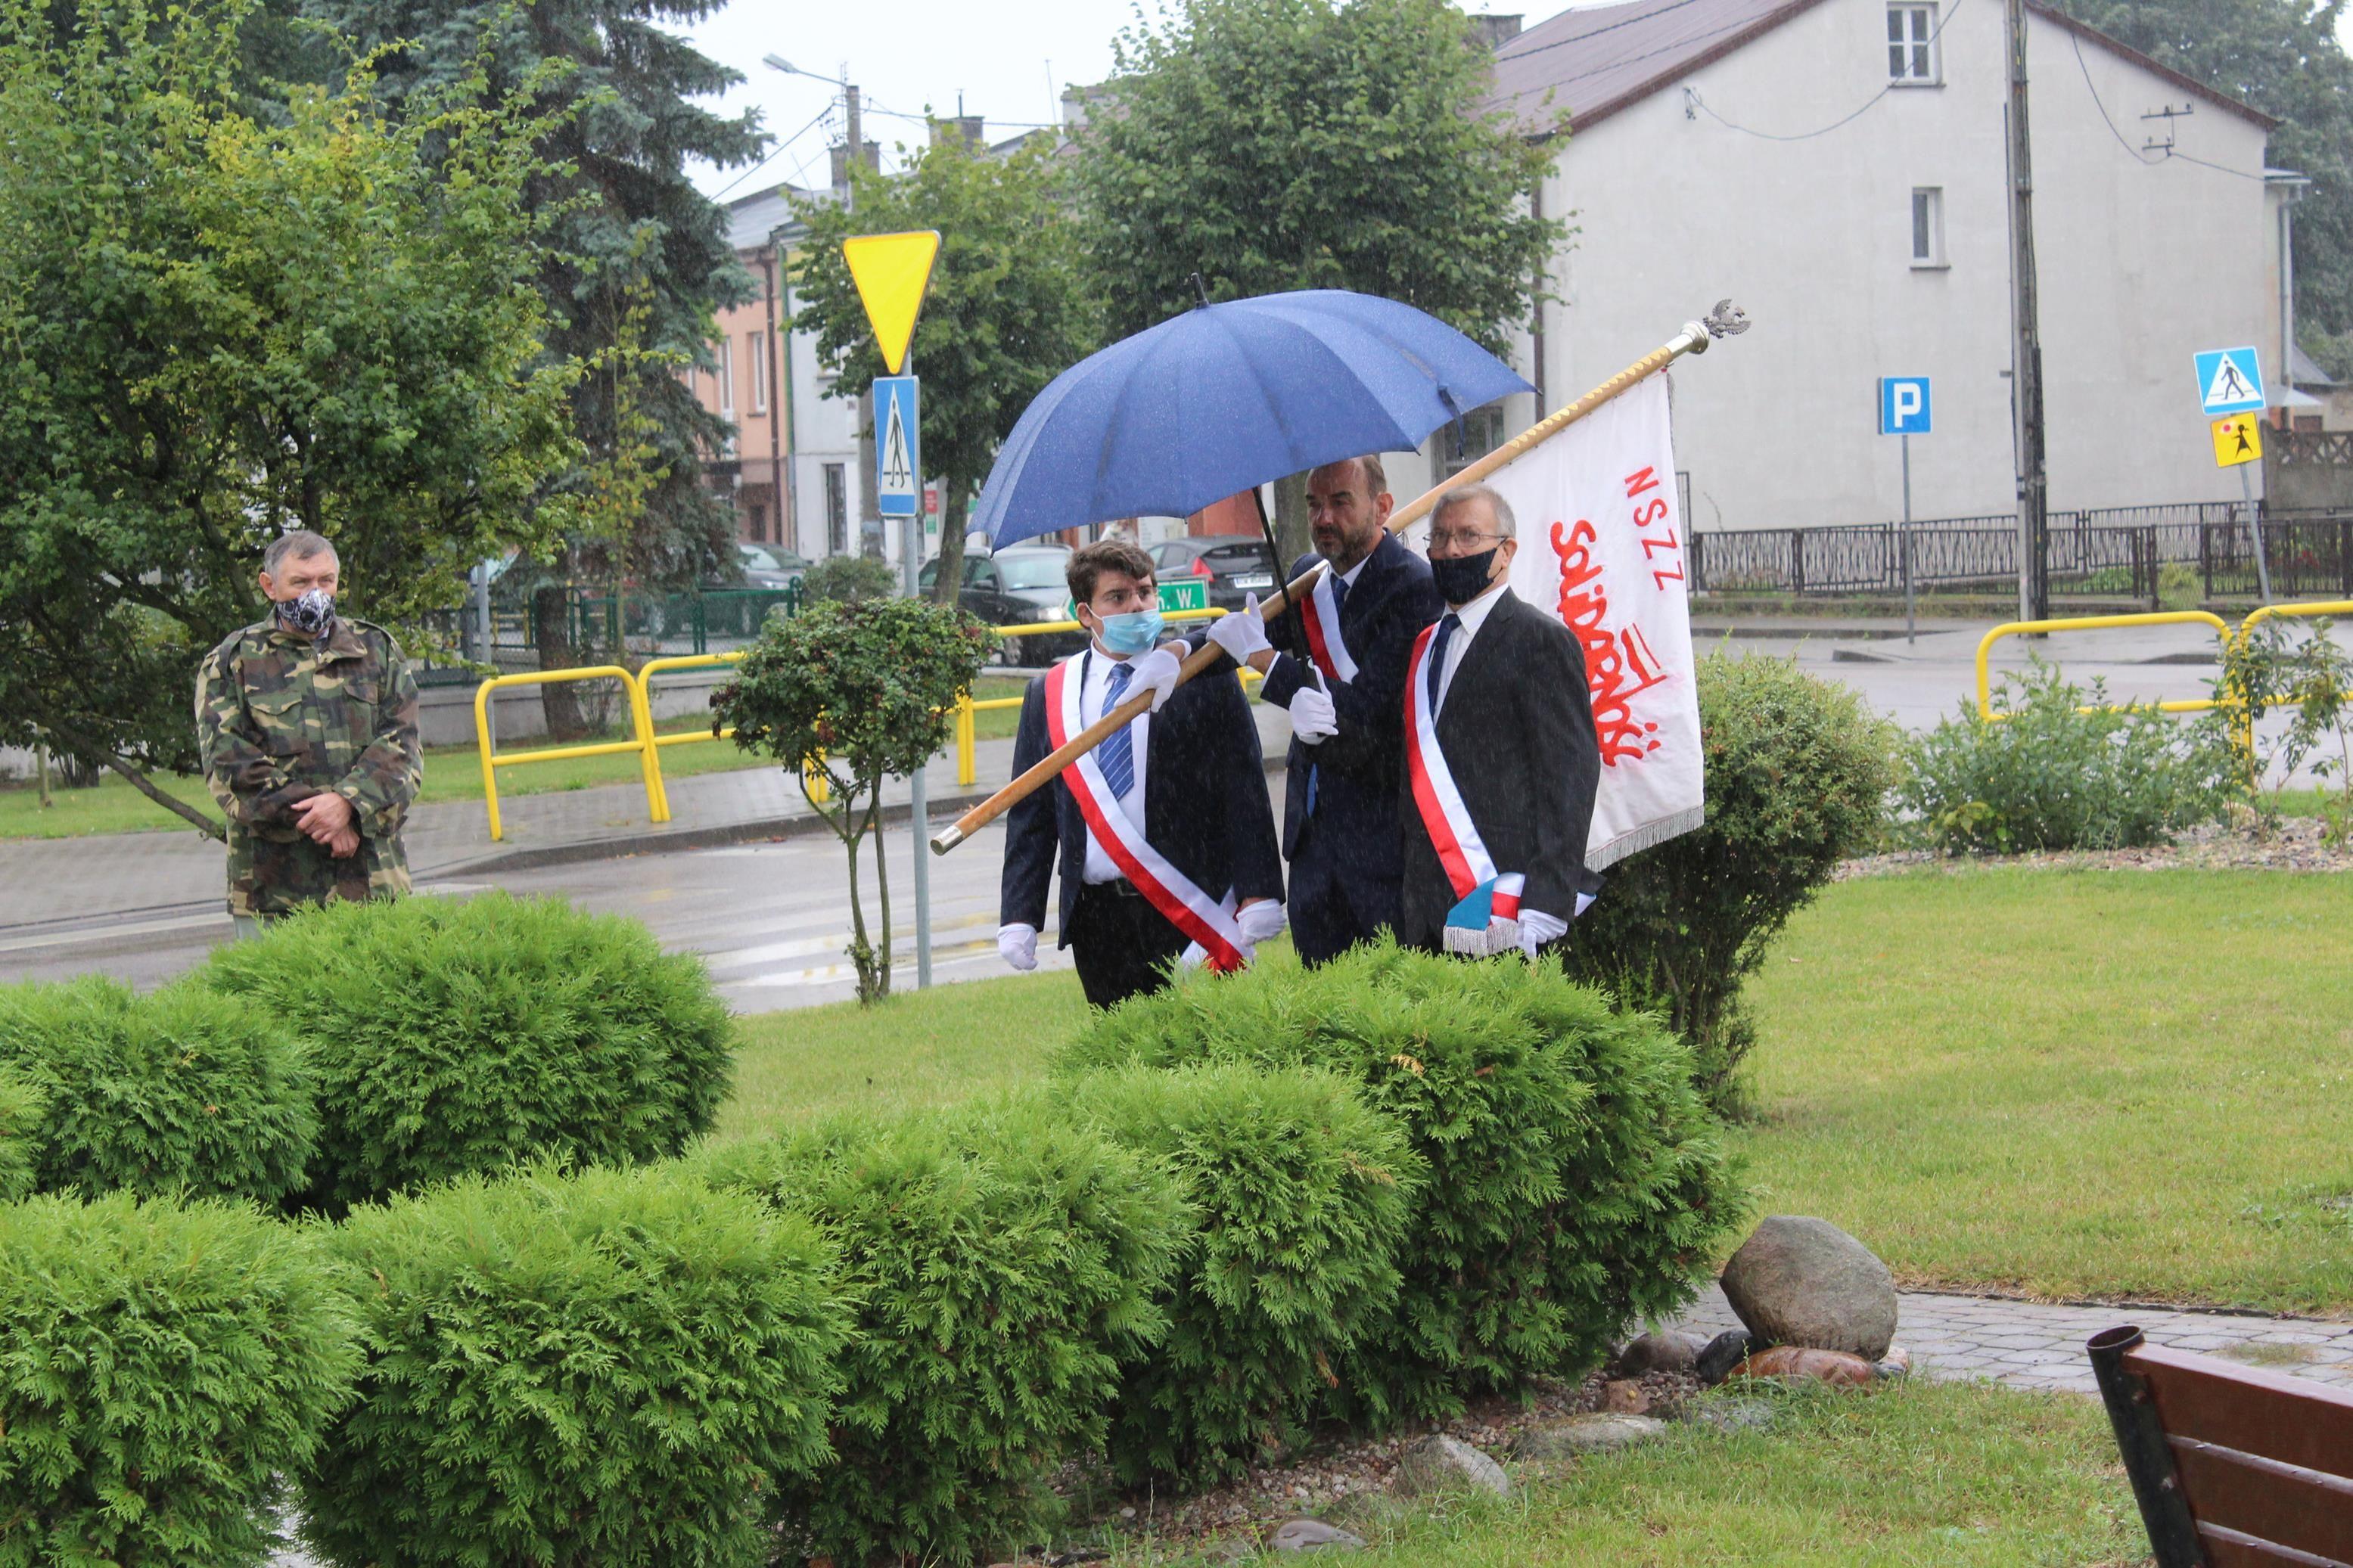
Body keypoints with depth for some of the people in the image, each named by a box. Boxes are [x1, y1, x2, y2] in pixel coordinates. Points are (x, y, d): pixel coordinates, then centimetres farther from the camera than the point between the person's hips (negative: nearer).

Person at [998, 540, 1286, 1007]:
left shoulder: (1205, 679, 2)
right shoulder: (1048, 696, 11)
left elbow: (1245, 793, 0)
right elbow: (1029, 816, 11)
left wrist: (1258, 897, -8)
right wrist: (1018, 917, 3)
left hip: (1189, 911, -2)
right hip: (1096, 916, 3)